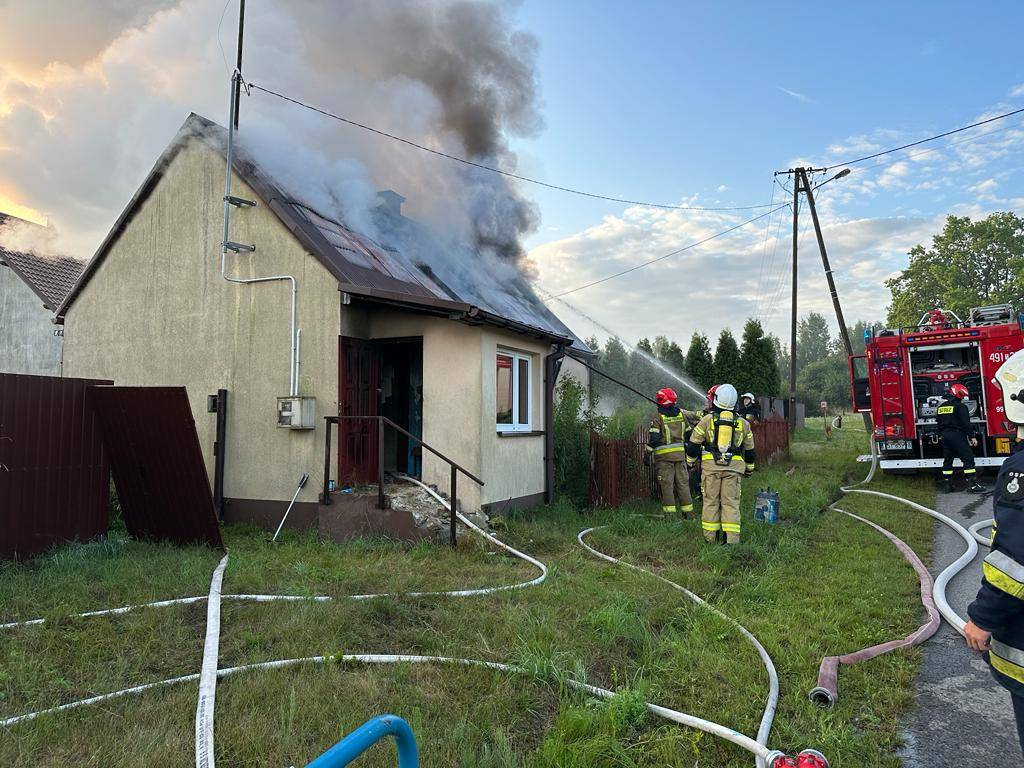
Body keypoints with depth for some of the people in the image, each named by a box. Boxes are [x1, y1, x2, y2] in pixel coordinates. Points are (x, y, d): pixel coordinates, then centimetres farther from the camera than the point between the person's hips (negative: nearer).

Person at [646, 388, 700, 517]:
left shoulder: (658, 419, -10)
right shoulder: (682, 414, 5)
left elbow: (653, 438, -13)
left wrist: (648, 453, -6)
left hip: (664, 455, -4)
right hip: (680, 454, 5)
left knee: (666, 484, 0)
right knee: (683, 482, 11)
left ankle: (670, 512, 0)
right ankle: (687, 512, 15)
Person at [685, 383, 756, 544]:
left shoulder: (707, 419, 1)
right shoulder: (743, 423, 9)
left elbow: (693, 445, 4)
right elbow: (749, 450, 18)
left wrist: (691, 461, 19)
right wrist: (749, 468, 31)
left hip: (711, 466, -1)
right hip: (734, 467, 1)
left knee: (711, 501, 7)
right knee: (731, 502, 3)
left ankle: (710, 536, 12)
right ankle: (732, 538, -3)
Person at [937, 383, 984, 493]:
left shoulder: (941, 406, 13)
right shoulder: (960, 406, -9)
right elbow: (966, 423, -15)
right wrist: (972, 437, -12)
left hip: (945, 435, 8)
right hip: (957, 435, -7)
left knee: (947, 460, 11)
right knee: (968, 459, -6)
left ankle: (948, 485, 13)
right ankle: (972, 485, -12)